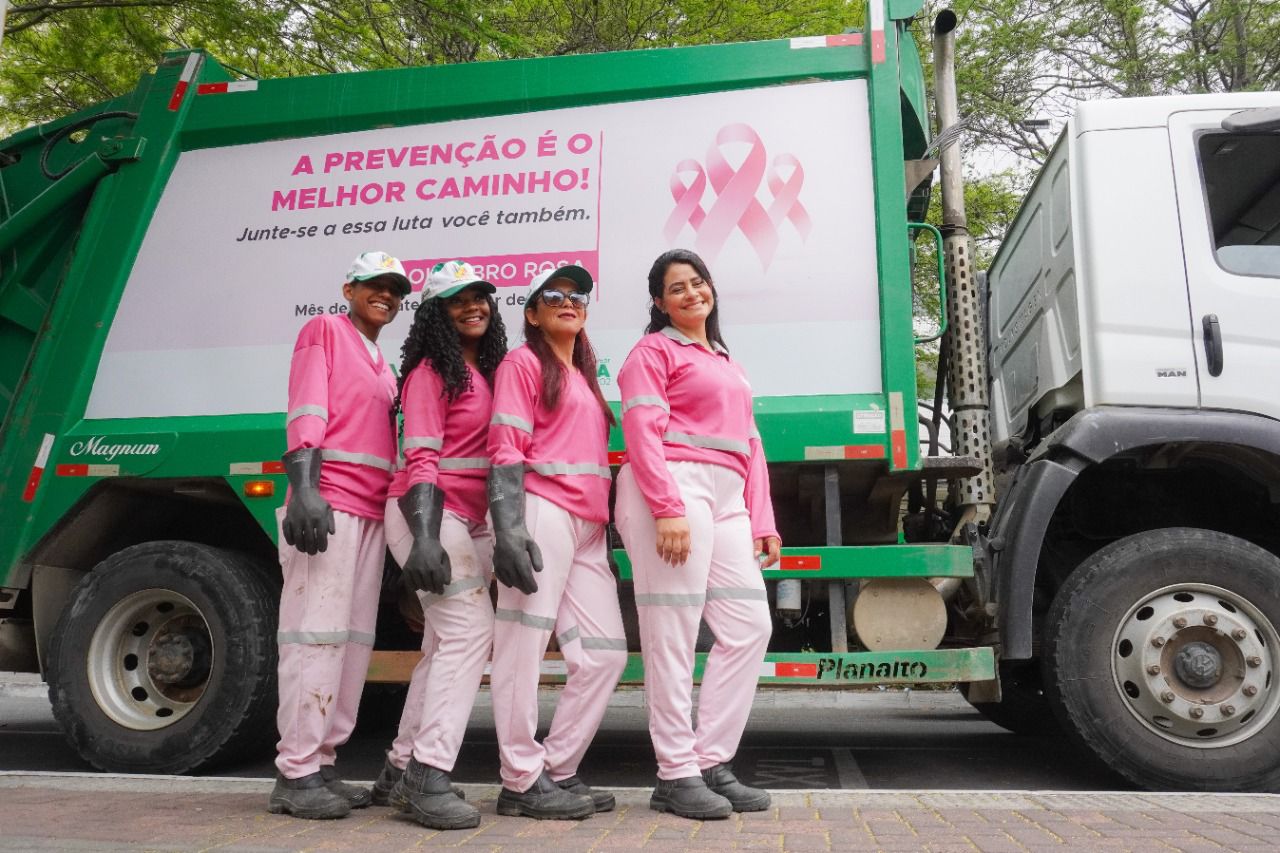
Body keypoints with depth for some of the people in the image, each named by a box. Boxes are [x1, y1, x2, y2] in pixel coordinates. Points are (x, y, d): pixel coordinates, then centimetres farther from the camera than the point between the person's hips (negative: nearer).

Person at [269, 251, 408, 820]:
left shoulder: (383, 365, 25)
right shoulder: (325, 330, 5)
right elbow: (305, 410, -8)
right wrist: (304, 488, -20)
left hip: (372, 511, 8)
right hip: (326, 502, -8)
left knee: (355, 638, 6)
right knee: (317, 631, -9)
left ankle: (321, 765, 13)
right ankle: (295, 775, -4)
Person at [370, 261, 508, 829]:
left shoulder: (488, 370, 15)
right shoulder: (432, 371, -7)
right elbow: (421, 458, -15)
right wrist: (425, 537, -26)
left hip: (470, 519, 8)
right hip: (428, 513, -8)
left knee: (445, 644, 9)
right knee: (469, 630, -18)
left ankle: (400, 772, 19)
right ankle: (427, 777, -16)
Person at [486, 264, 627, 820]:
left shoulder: (584, 376, 25)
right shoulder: (523, 363, 3)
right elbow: (505, 450, -8)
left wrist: (607, 526, 18)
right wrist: (508, 530, -20)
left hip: (587, 525, 8)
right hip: (541, 513, -8)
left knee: (605, 653, 5)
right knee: (523, 647, -6)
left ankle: (558, 770, 14)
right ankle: (522, 782, 3)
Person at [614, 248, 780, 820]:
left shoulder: (726, 362, 27)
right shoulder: (653, 351, 5)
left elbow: (749, 445, 24)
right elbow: (642, 432, -8)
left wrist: (762, 520, 14)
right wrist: (667, 508, -20)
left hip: (726, 499, 8)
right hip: (673, 489, -7)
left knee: (749, 626, 2)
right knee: (673, 633, -6)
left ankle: (711, 762, 10)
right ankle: (676, 775, 3)